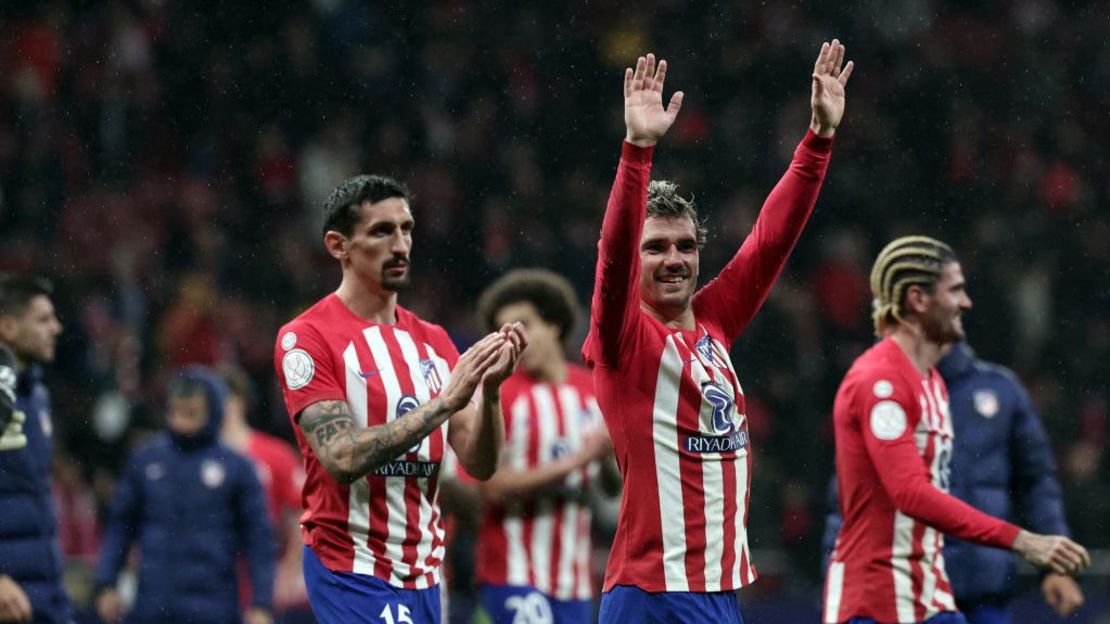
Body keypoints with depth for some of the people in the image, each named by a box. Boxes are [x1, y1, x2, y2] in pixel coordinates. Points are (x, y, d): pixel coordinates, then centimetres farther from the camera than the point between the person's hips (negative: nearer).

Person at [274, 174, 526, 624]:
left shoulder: (432, 341, 11)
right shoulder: (306, 338, -8)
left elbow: (480, 464, 5)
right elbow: (342, 457, -20)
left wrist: (488, 391, -13)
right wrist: (445, 400, -24)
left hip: (422, 572, 7)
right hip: (352, 573, -6)